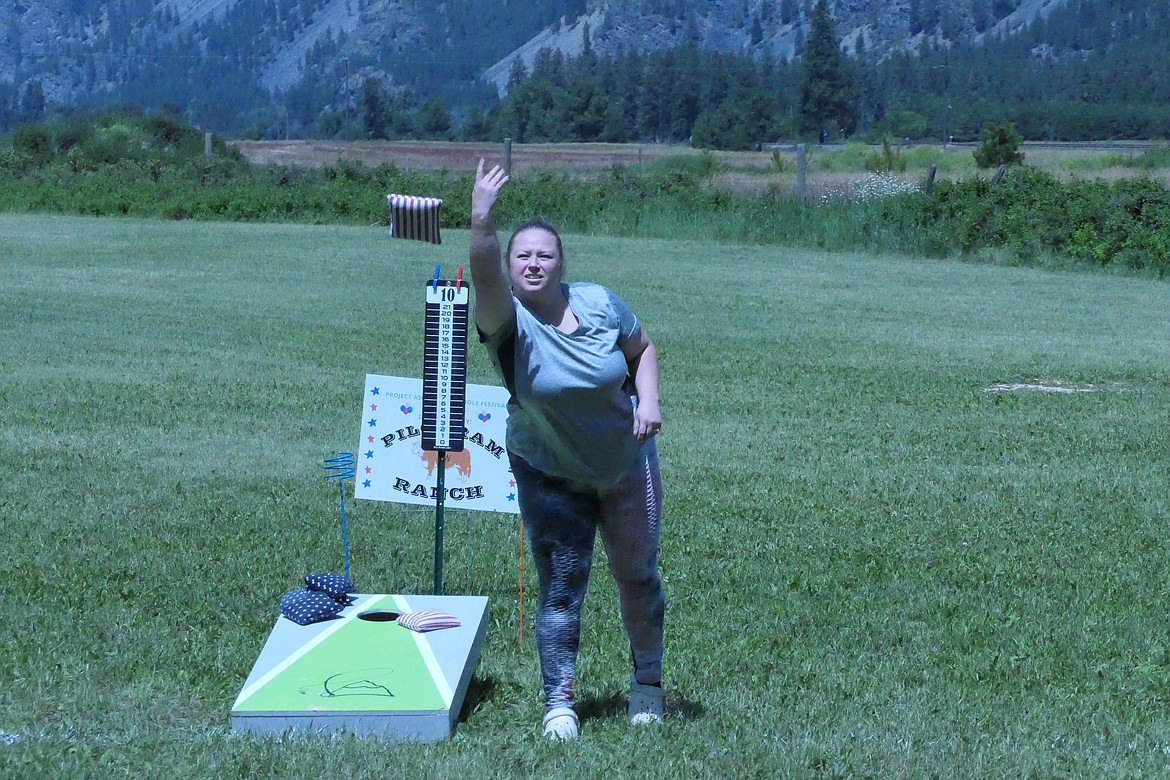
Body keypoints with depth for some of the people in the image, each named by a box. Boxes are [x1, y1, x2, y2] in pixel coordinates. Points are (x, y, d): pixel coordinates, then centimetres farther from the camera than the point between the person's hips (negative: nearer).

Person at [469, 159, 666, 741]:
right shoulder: (508, 321, -20)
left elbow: (643, 349, 6)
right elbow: (484, 278, -42)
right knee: (560, 588, -2)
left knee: (637, 576, 11)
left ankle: (647, 683, 31)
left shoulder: (599, 303, -11)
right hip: (550, 478, -2)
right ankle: (558, 702, 10)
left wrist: (648, 400, -11)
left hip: (626, 468, 2)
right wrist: (481, 222, -57)